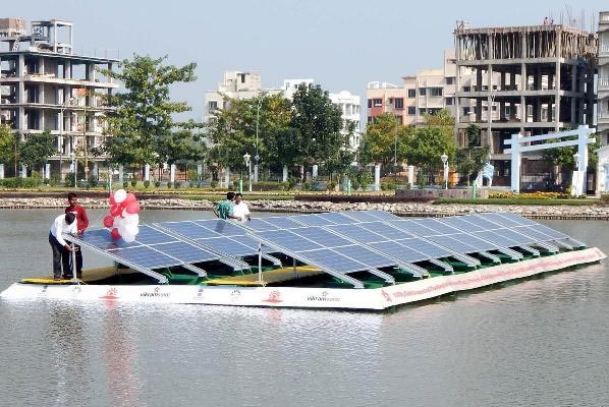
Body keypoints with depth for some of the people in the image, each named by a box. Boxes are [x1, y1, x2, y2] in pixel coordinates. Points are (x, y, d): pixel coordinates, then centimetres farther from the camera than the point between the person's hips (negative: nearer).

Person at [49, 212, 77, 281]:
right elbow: (58, 236, -39)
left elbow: (73, 231, -4)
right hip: (55, 237, -5)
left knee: (66, 254, 2)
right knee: (57, 255, -13)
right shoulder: (59, 221, -39)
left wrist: (74, 233, -28)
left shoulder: (74, 220, -23)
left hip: (65, 237, 5)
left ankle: (67, 273, 11)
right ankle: (57, 275, -11)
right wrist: (66, 245, -45)